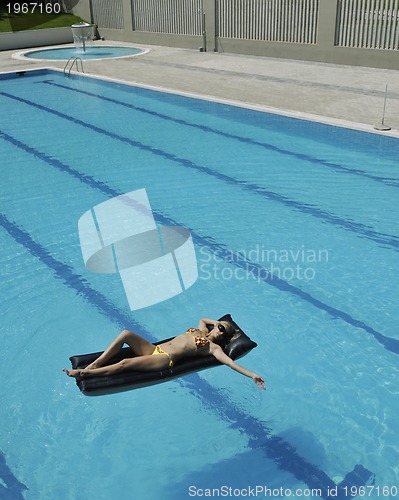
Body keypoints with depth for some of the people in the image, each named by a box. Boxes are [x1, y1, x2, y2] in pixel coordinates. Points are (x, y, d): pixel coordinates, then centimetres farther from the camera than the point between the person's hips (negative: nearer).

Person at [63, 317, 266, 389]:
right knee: (126, 333, -13)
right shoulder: (203, 330, 21)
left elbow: (229, 361, -14)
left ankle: (85, 373, -15)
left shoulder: (213, 347, 0)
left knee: (124, 363, -26)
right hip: (154, 349, 8)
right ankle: (95, 363, -11)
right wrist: (217, 322, 28)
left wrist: (252, 375, -25)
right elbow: (202, 318, 44)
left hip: (164, 360, -8)